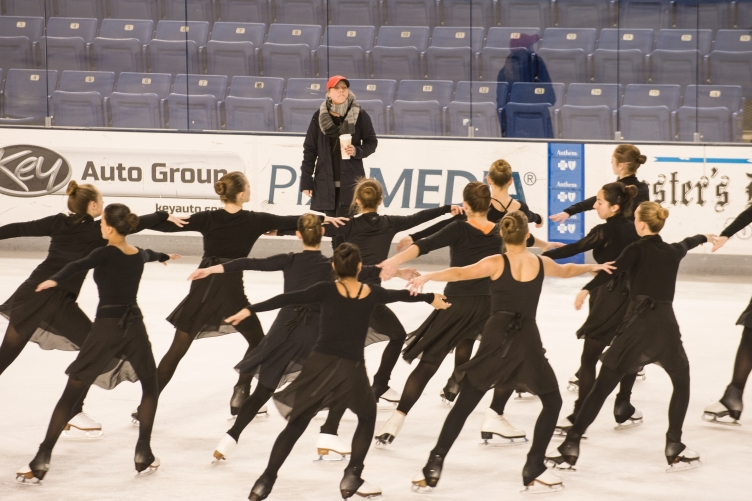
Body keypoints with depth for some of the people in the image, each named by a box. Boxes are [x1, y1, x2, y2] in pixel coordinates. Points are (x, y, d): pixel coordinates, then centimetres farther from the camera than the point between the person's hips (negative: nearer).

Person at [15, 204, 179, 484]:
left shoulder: (105, 255, -9)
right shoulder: (138, 256, 9)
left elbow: (80, 266, -31)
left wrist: (55, 280, -48)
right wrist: (165, 256, 59)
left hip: (106, 328, -4)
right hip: (134, 326, 4)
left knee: (71, 394, -2)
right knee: (150, 387, 25)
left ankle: (41, 463, -7)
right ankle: (143, 456, 15)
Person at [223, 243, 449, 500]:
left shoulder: (326, 290, -1)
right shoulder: (372, 294, 6)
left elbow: (288, 299, -9)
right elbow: (403, 295, 24)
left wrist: (250, 309, -7)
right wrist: (431, 298, 42)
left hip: (320, 363, 0)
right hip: (352, 369, 0)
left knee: (296, 424, 8)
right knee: (367, 416, 26)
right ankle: (352, 477, 18)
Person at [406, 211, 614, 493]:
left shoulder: (496, 263, 0)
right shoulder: (540, 263, 10)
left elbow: (460, 273, -18)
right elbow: (566, 271, 32)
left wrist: (428, 276, -25)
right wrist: (592, 267, 51)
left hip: (496, 339, -1)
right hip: (527, 340, 1)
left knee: (463, 406, 5)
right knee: (552, 402, 19)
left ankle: (433, 470, 0)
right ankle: (534, 471, 12)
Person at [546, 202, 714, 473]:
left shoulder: (638, 249, 2)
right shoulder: (673, 251, 15)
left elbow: (614, 268, -19)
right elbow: (688, 243, 41)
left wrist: (587, 289, -26)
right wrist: (704, 237, 62)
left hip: (636, 325, -2)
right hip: (665, 324, 2)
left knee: (601, 388, 2)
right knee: (682, 383, 25)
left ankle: (570, 448, -1)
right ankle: (675, 450, 17)